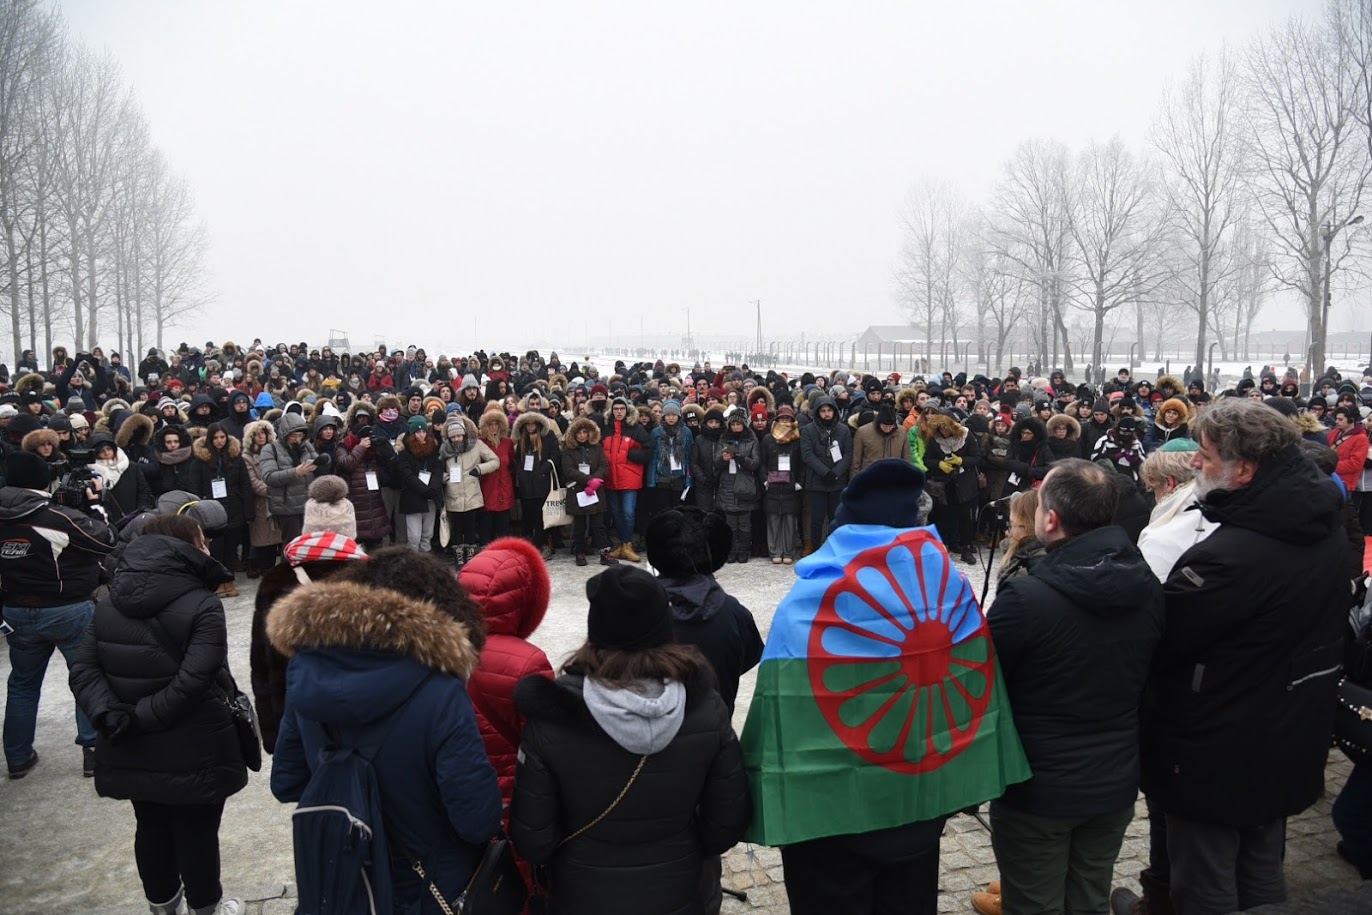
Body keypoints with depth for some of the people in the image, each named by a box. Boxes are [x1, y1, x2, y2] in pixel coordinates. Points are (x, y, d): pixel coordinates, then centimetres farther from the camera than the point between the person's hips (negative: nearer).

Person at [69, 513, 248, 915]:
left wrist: (109, 714, -13)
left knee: (151, 827, 23)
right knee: (197, 832, 12)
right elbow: (192, 682, -26)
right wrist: (140, 718, -17)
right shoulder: (203, 605, -18)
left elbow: (83, 670, -3)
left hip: (131, 751, 6)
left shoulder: (109, 602, 3)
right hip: (192, 749, -6)